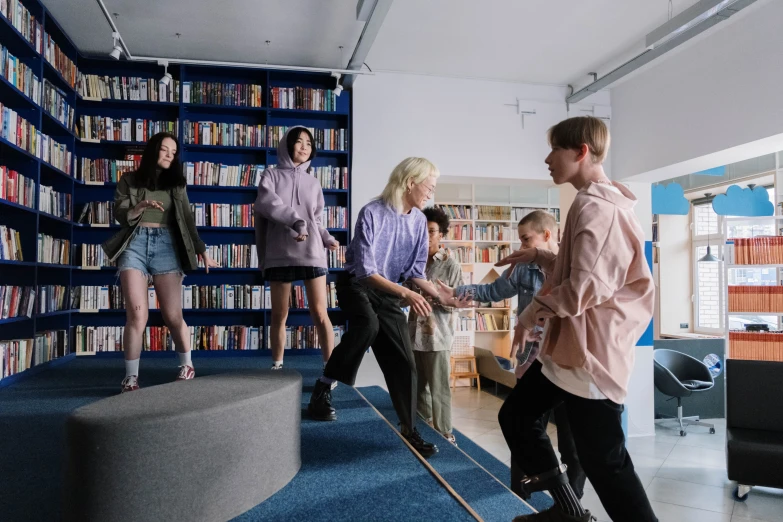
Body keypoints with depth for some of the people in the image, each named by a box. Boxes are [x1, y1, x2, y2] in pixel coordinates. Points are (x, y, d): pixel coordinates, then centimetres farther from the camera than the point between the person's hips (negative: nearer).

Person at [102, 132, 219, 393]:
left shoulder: (177, 183, 16)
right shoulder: (129, 180, 11)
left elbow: (187, 220, 14)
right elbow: (119, 214, 3)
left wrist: (202, 249, 9)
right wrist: (140, 206, -16)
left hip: (166, 245, 1)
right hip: (135, 244, -1)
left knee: (173, 316, -4)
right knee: (137, 314, -12)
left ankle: (187, 365, 17)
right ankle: (131, 377, -2)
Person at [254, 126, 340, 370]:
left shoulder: (312, 181, 14)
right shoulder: (272, 174, 7)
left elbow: (316, 220, 12)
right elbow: (266, 202, -13)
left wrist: (327, 239, -6)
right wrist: (295, 220, -23)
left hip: (311, 254, 1)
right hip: (279, 254, -1)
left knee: (319, 314, -5)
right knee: (279, 315, 8)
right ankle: (277, 365, 24)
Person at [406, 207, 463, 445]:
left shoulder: (451, 266, -6)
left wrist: (440, 297, -24)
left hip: (438, 335, -5)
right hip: (415, 332, 6)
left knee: (439, 390, 1)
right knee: (419, 387, 14)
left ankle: (444, 436, 14)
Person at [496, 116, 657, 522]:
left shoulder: (595, 207, -19)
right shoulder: (595, 203, 15)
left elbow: (585, 286, -27)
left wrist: (533, 312, -12)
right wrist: (539, 257, 17)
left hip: (590, 352, -11)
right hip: (567, 347, 11)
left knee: (604, 462, -2)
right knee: (515, 416, 18)